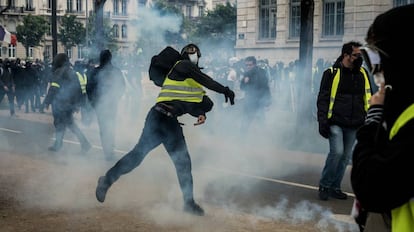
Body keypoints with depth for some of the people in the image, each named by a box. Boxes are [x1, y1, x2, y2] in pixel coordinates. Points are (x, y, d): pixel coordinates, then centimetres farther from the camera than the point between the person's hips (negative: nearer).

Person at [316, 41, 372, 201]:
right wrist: (323, 121, -11)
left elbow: (368, 98, 17)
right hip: (335, 123, -5)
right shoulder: (332, 73, -5)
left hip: (354, 125, 5)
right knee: (337, 152, -16)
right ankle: (324, 185, 2)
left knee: (346, 156, 8)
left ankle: (335, 187, 21)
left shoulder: (363, 74, 9)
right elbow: (322, 99, -4)